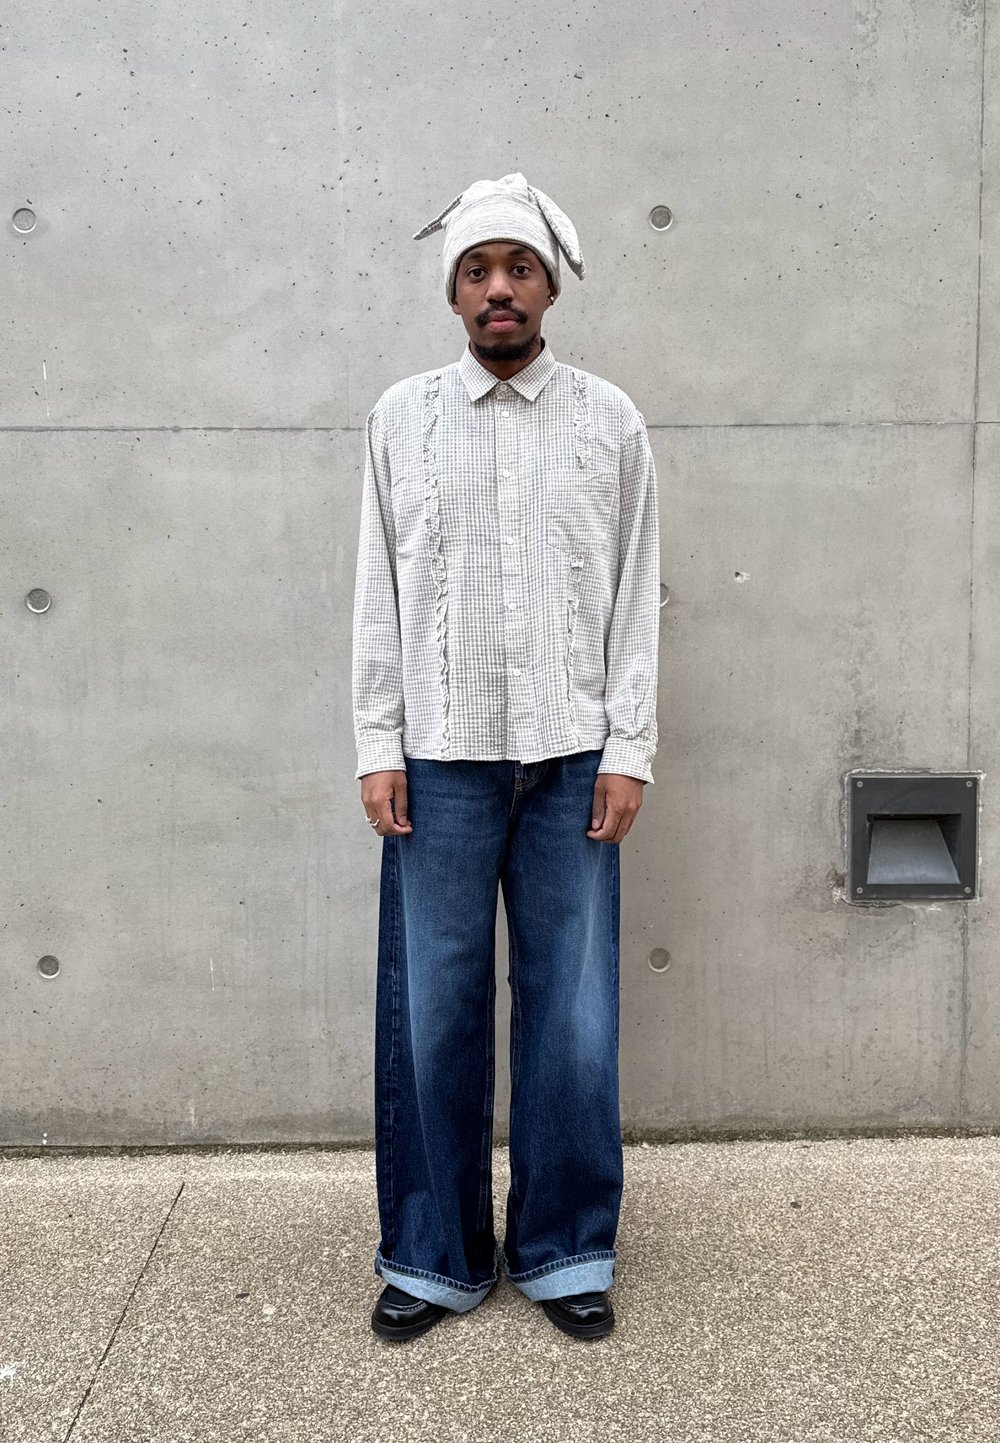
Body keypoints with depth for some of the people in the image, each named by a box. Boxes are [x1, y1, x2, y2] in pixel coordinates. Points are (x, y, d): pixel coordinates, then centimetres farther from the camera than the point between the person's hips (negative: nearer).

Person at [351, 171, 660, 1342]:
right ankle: (432, 1256, 23)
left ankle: (564, 1253, 23)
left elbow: (635, 596, 4)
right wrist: (377, 746, -1)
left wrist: (628, 750, -2)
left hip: (570, 760, 0)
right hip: (439, 760, 0)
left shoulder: (609, 421, 6)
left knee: (573, 1014, 5)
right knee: (431, 1012, 5)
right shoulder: (402, 417, 7)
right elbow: (378, 593, 5)